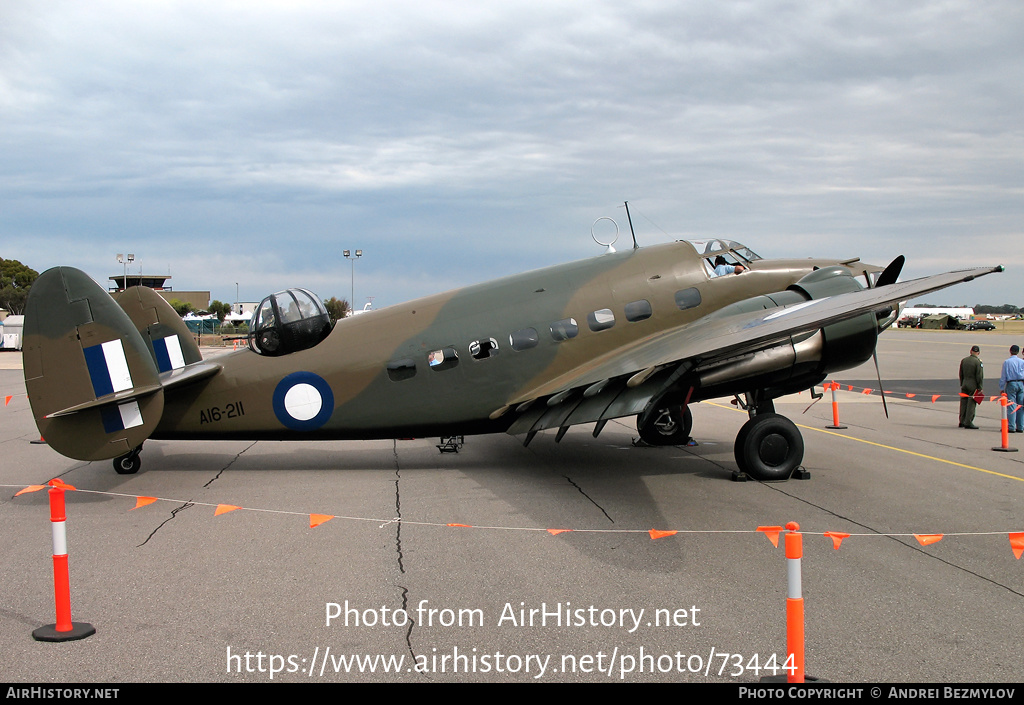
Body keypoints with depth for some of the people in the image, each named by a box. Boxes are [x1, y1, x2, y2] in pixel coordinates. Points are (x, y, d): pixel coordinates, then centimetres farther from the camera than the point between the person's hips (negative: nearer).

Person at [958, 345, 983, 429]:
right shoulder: (978, 362, -12)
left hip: (964, 385, 5)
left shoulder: (963, 360, 6)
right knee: (971, 404, -2)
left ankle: (962, 421, 17)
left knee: (963, 403, 12)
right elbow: (979, 376, -13)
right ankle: (968, 422, -2)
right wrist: (980, 388, -7)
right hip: (973, 386, -5)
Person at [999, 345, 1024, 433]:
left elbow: (1003, 376, -1)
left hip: (1011, 384, -3)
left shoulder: (1007, 362, -3)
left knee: (1011, 406, -5)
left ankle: (1011, 427, -9)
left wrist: (1001, 388, 5)